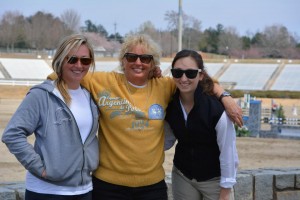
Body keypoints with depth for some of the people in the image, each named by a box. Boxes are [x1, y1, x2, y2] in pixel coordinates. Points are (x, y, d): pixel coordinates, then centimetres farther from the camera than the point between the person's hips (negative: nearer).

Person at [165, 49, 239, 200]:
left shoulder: (216, 108, -24)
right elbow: (168, 141, 5)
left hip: (214, 179, -4)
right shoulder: (170, 104, -9)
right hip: (182, 176, 4)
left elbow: (228, 152, -17)